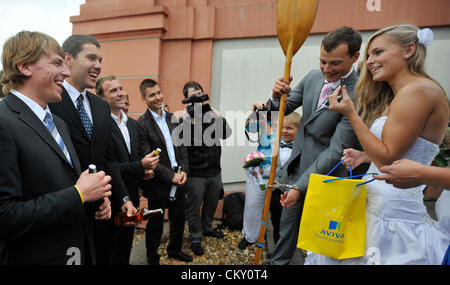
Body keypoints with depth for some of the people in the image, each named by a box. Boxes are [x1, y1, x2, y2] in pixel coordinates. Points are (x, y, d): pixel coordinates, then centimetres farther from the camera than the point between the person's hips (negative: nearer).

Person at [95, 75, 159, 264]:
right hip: (111, 202, -7)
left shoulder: (133, 124, 10)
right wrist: (140, 166, -24)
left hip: (131, 199, 7)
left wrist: (145, 170, 0)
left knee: (125, 250, 22)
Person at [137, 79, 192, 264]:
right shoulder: (141, 124, -14)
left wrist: (184, 170, -4)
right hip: (158, 185, -6)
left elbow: (181, 146, 9)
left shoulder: (172, 118, 6)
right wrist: (171, 176, -17)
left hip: (178, 179, 6)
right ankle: (152, 258, 35)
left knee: (179, 219, 20)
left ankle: (175, 250, 44)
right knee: (156, 224, 12)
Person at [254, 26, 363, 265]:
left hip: (325, 174, -6)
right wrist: (277, 97, -17)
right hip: (297, 165, 6)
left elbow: (337, 149, -23)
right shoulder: (313, 77, -1)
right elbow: (284, 109, 7)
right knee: (288, 222, 22)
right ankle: (277, 261, 42)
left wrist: (300, 186, -23)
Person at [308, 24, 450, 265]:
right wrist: (365, 156, 9)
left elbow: (389, 157, -17)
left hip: (393, 207, -9)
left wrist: (350, 114, -15)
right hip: (374, 199, 9)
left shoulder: (418, 90, -15)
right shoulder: (399, 94, 15)